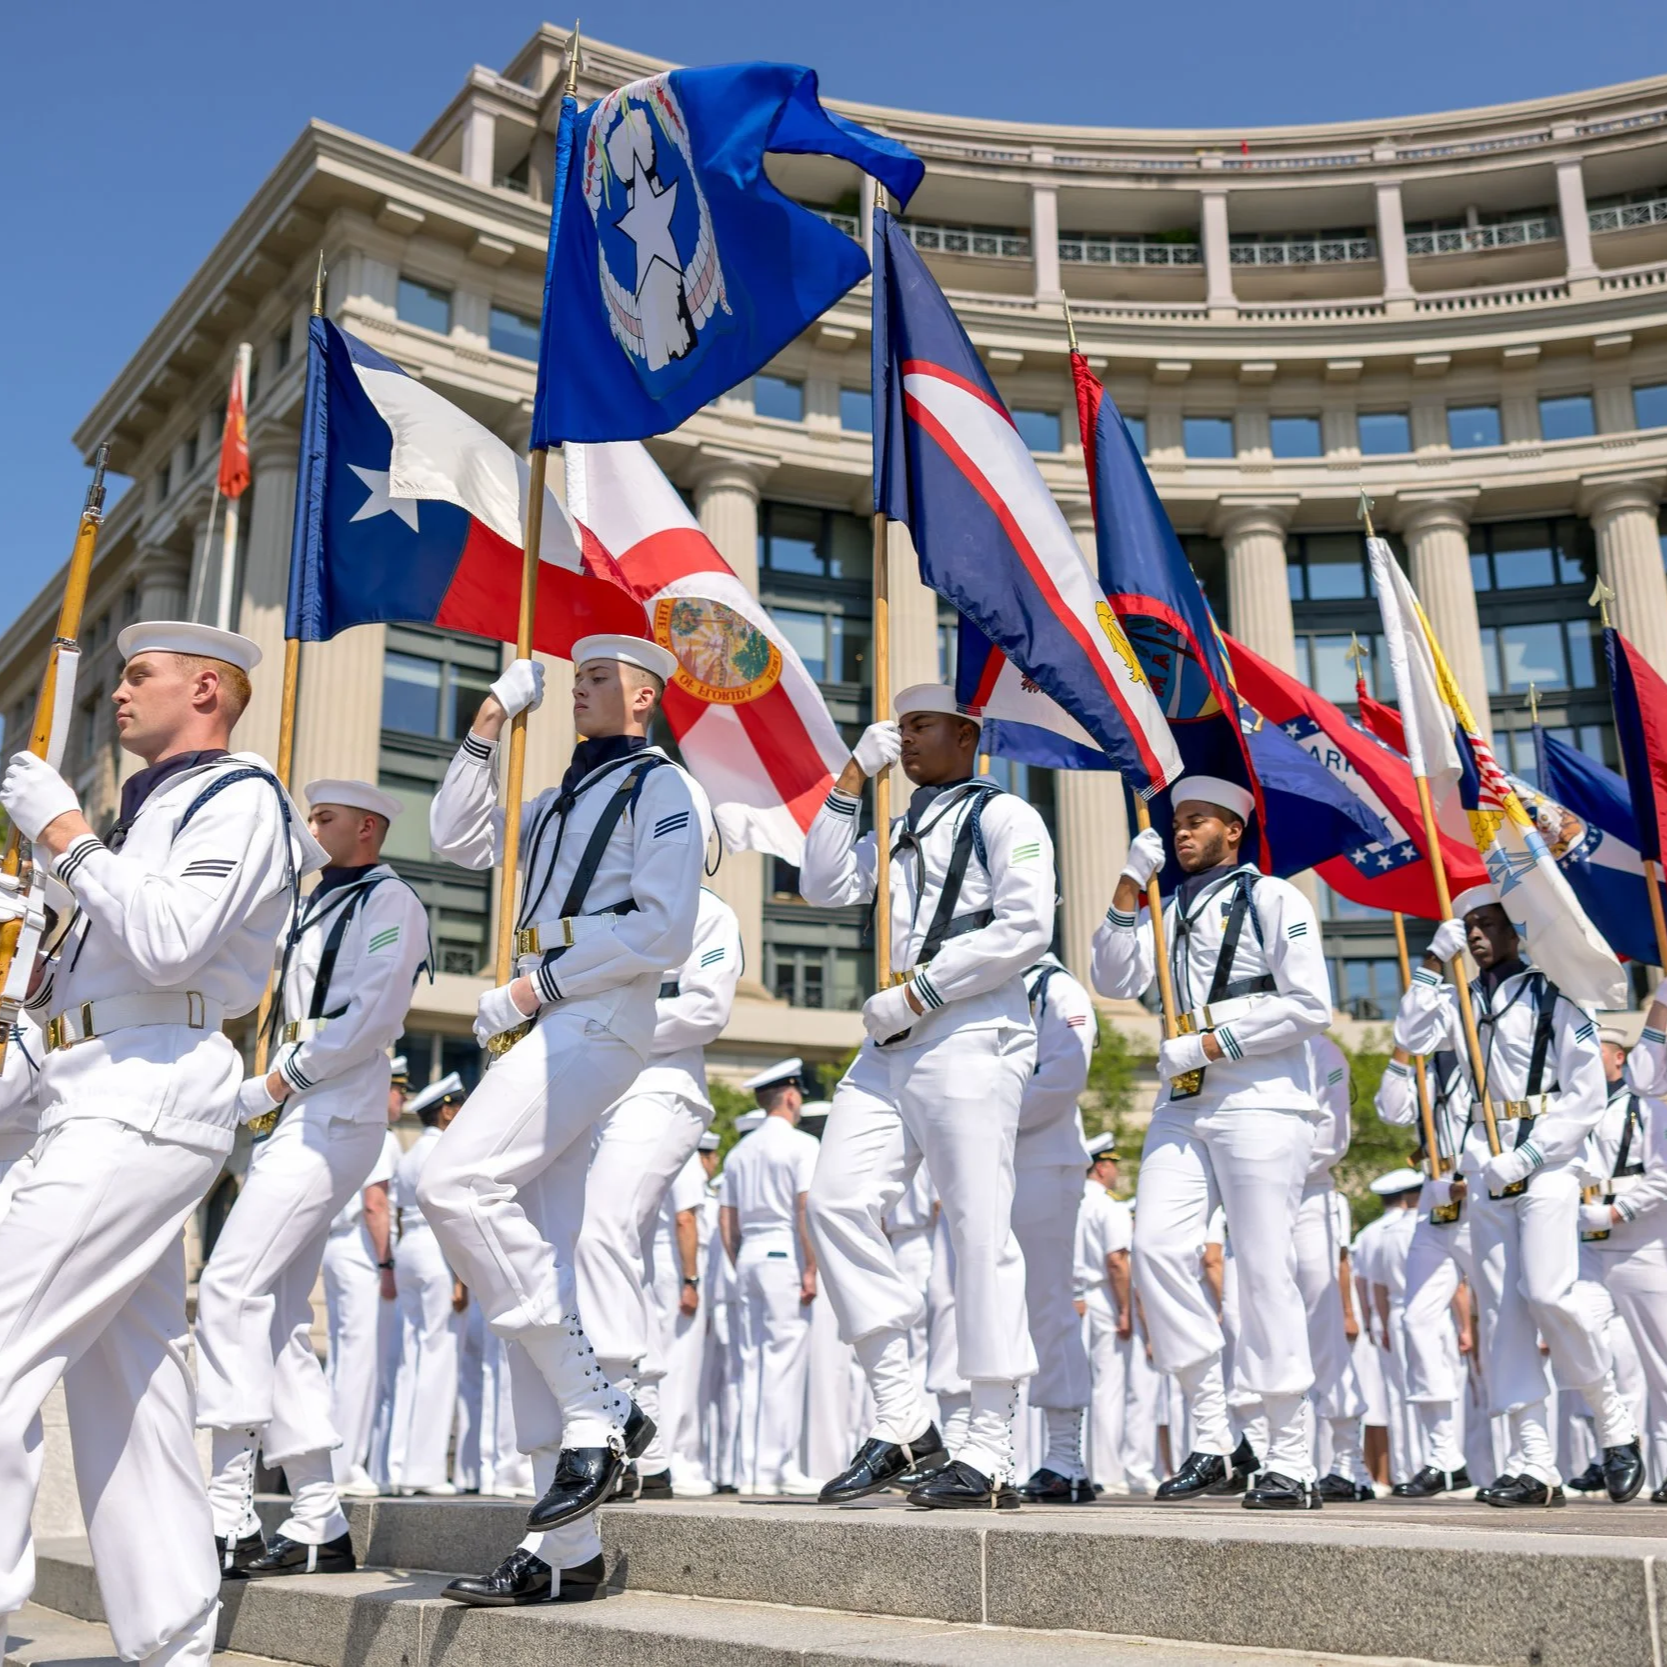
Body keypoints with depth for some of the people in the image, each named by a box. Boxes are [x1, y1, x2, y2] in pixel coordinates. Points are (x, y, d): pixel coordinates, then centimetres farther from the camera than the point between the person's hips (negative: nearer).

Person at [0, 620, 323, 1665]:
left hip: (147, 1094, -9)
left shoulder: (237, 797, -3)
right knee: (126, 1374, 8)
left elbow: (170, 942, -18)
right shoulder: (155, 803, 24)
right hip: (107, 1096, 9)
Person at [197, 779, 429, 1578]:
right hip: (298, 1123, 10)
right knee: (280, 1319, 6)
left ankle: (230, 1517, -15)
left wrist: (269, 1087, -14)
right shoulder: (321, 904, 23)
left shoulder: (388, 900, -4)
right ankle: (318, 1525, 10)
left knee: (231, 1289, -17)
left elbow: (371, 1017, -15)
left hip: (331, 1121, -10)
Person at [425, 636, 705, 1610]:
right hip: (546, 1027, 9)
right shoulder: (562, 801, 27)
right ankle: (565, 1550, 6)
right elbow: (459, 837, 28)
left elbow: (664, 930, -10)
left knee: (457, 1182, -27)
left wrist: (535, 985, -11)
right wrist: (492, 723, 21)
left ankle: (596, 1412, -17)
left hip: (598, 1020, -9)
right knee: (536, 1269, 2)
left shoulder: (663, 787, 1)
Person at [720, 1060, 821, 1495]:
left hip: (749, 1257, 7)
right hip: (785, 1257, -7)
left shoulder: (740, 1151, 15)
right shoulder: (801, 1144, -5)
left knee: (752, 1363, 9)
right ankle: (774, 1468, -4)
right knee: (784, 1365, -4)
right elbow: (805, 1209, -15)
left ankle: (749, 1470, 11)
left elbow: (726, 1219, 15)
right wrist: (811, 1268, -13)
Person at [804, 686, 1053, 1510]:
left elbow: (1026, 927, -10)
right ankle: (903, 1420, 0)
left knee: (979, 1233, -7)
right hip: (893, 1042, 7)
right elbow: (823, 885, 18)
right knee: (838, 1200, -7)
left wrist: (917, 992, -12)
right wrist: (852, 779, 13)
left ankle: (989, 1454, -1)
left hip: (970, 1038, -7)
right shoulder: (899, 832, 26)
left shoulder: (1004, 815, 3)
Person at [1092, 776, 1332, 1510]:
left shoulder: (1275, 899, 2)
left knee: (1264, 1270, -6)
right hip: (1184, 1103, 6)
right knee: (1157, 1246, -9)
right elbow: (1115, 980, 9)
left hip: (1260, 1103, -5)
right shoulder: (1171, 908, 20)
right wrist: (1129, 888, 2)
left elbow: (1310, 1007, -6)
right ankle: (1213, 1441, 1)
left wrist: (1212, 1043, -9)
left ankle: (1290, 1463, 3)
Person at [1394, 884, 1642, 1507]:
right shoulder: (1467, 1002, 14)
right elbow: (1413, 1036, -2)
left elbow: (1587, 1099, -6)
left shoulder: (1555, 995, -1)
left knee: (1548, 1295, -17)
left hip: (1548, 1162, -5)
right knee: (1499, 1309, 0)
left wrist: (1527, 1157, -14)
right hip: (1486, 1167, 5)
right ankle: (1533, 1465, 2)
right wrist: (1433, 960, -2)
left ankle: (1615, 1426, 7)